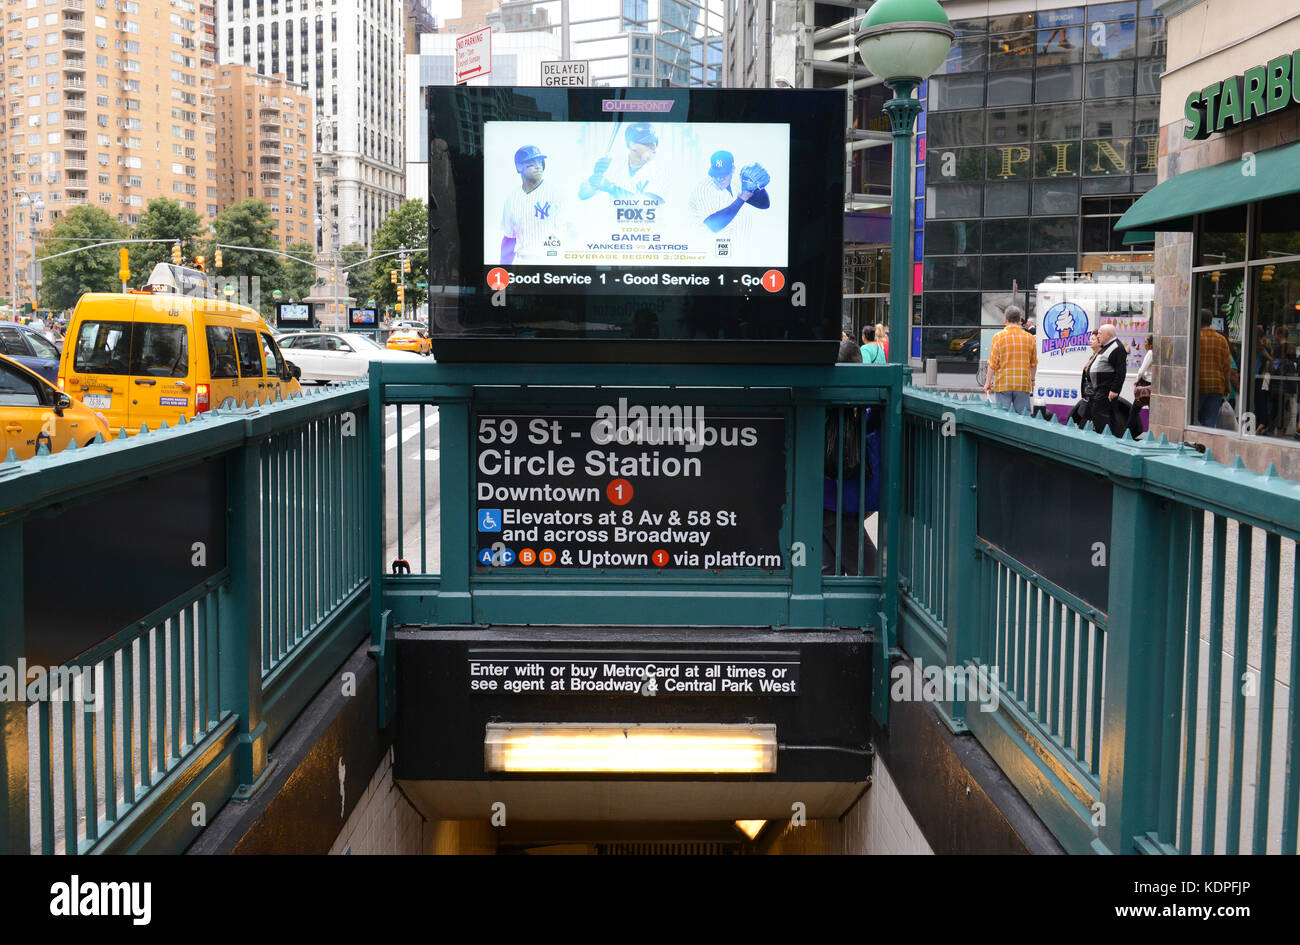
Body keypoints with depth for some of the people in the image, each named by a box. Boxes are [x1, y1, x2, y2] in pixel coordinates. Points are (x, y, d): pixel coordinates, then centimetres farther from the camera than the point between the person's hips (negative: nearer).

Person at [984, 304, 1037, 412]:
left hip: (1003, 384, -2)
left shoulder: (998, 337, -6)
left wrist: (988, 381, 4)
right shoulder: (1029, 338, 3)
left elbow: (993, 363, -6)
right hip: (1023, 385, 2)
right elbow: (1033, 364, 12)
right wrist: (1032, 379, 27)